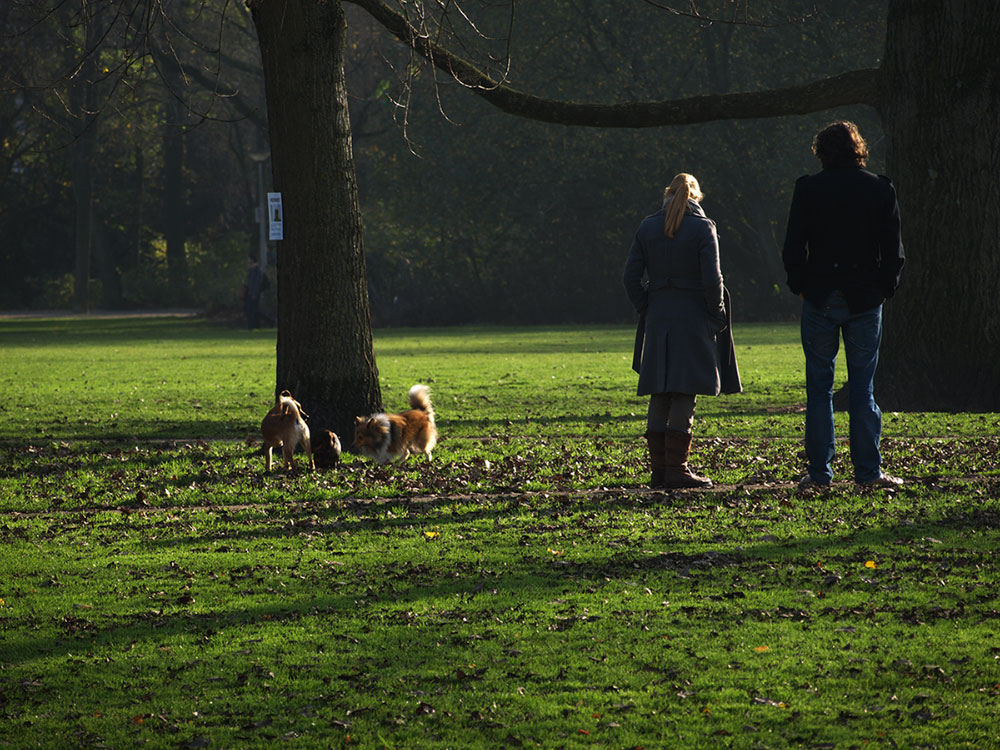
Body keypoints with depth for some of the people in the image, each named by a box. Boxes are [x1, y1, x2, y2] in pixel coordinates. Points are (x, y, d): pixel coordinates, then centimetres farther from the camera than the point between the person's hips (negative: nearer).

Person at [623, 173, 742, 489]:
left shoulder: (648, 227, 5)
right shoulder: (702, 227, -6)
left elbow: (630, 277, 2)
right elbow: (712, 279, -13)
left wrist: (646, 309, 11)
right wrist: (717, 313, 0)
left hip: (657, 318, 4)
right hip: (693, 318, -4)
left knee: (659, 395, 9)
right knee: (684, 395, -2)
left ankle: (658, 469, 10)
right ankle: (676, 469, -5)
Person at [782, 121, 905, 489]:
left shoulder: (808, 189, -3)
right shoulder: (881, 189, 1)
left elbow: (793, 248, -4)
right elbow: (893, 248, 2)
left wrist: (800, 287, 7)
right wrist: (885, 289, 10)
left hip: (821, 299, -1)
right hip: (865, 300, 1)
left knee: (819, 386, 4)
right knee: (863, 388, 6)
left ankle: (819, 471, 2)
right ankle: (868, 470, 2)